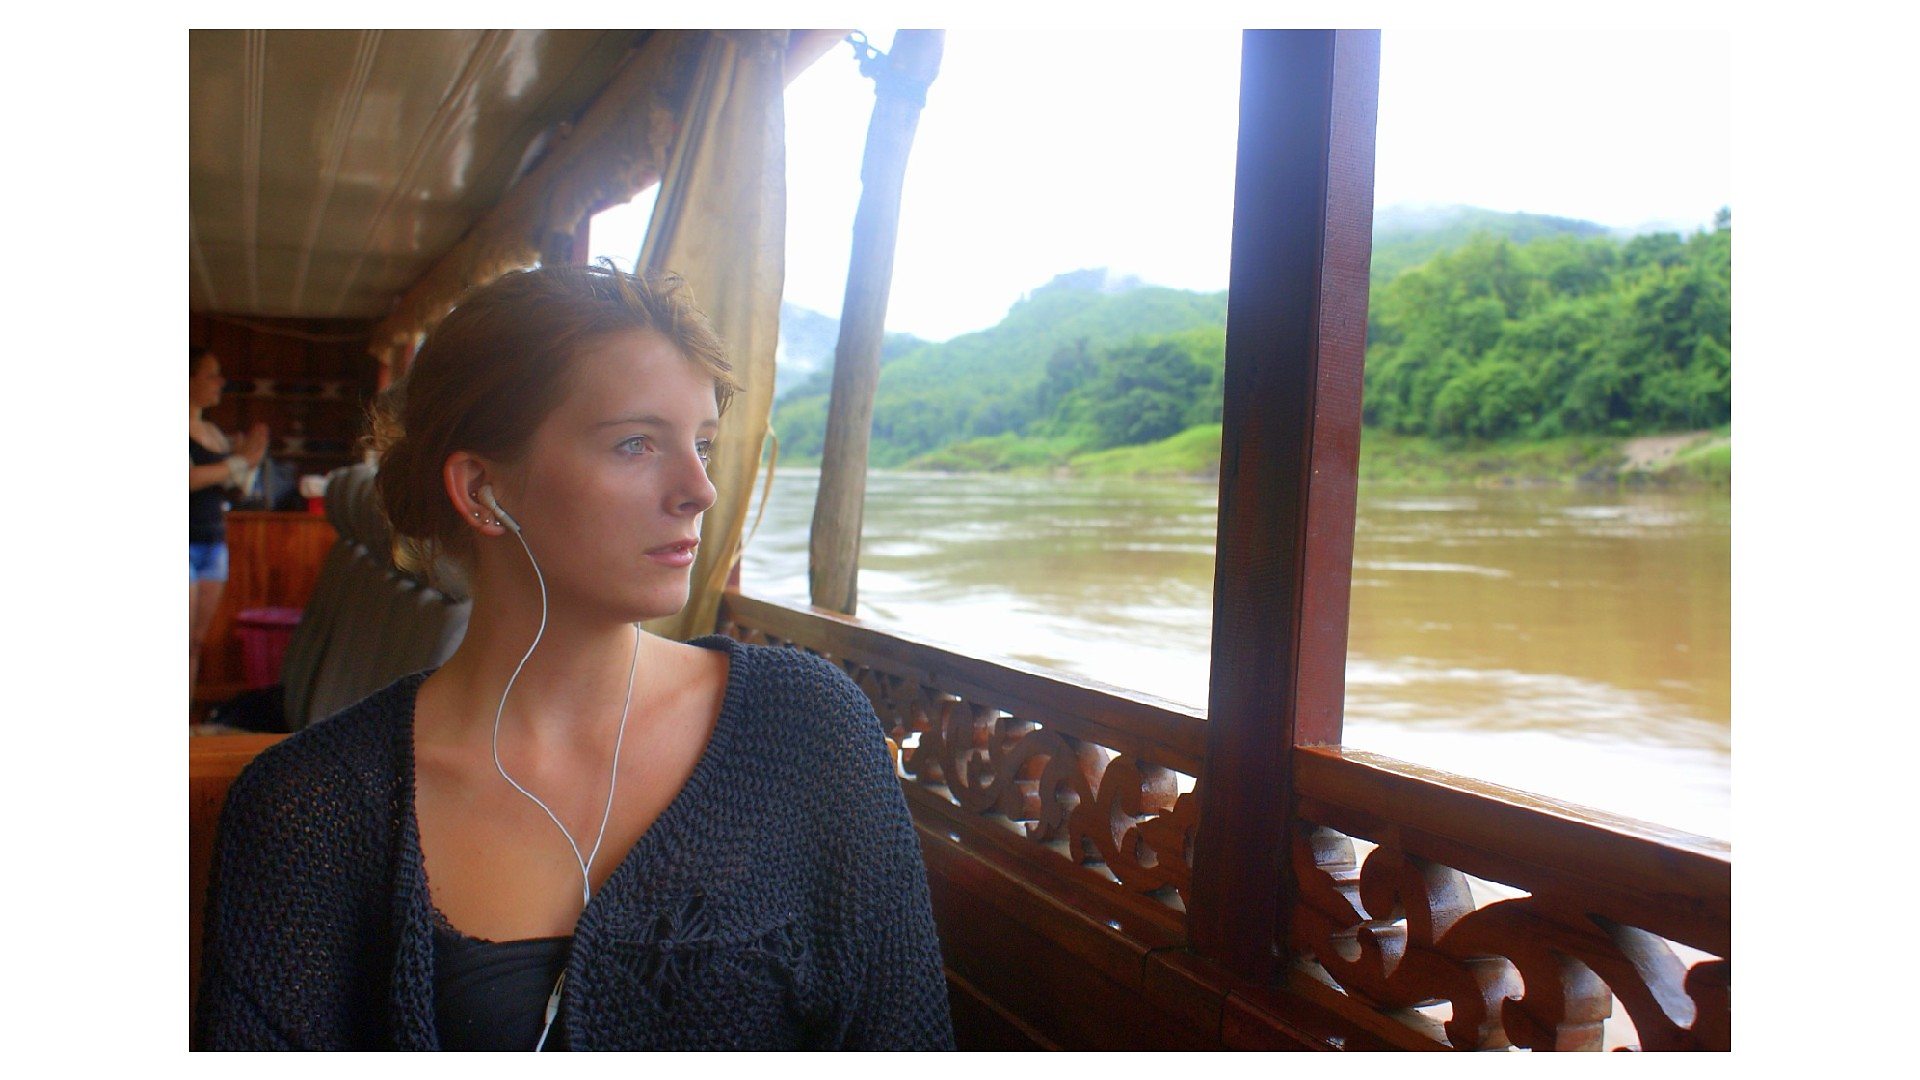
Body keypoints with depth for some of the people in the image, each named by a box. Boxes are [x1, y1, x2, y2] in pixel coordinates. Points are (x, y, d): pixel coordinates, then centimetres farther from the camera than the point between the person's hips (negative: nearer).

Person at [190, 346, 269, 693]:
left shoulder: (214, 432, 16)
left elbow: (240, 487, 23)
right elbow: (189, 478, -21)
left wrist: (251, 458, 6)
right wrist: (238, 461, -11)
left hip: (213, 543, 8)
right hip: (186, 543, -7)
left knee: (197, 641, 8)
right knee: (184, 640, -10)